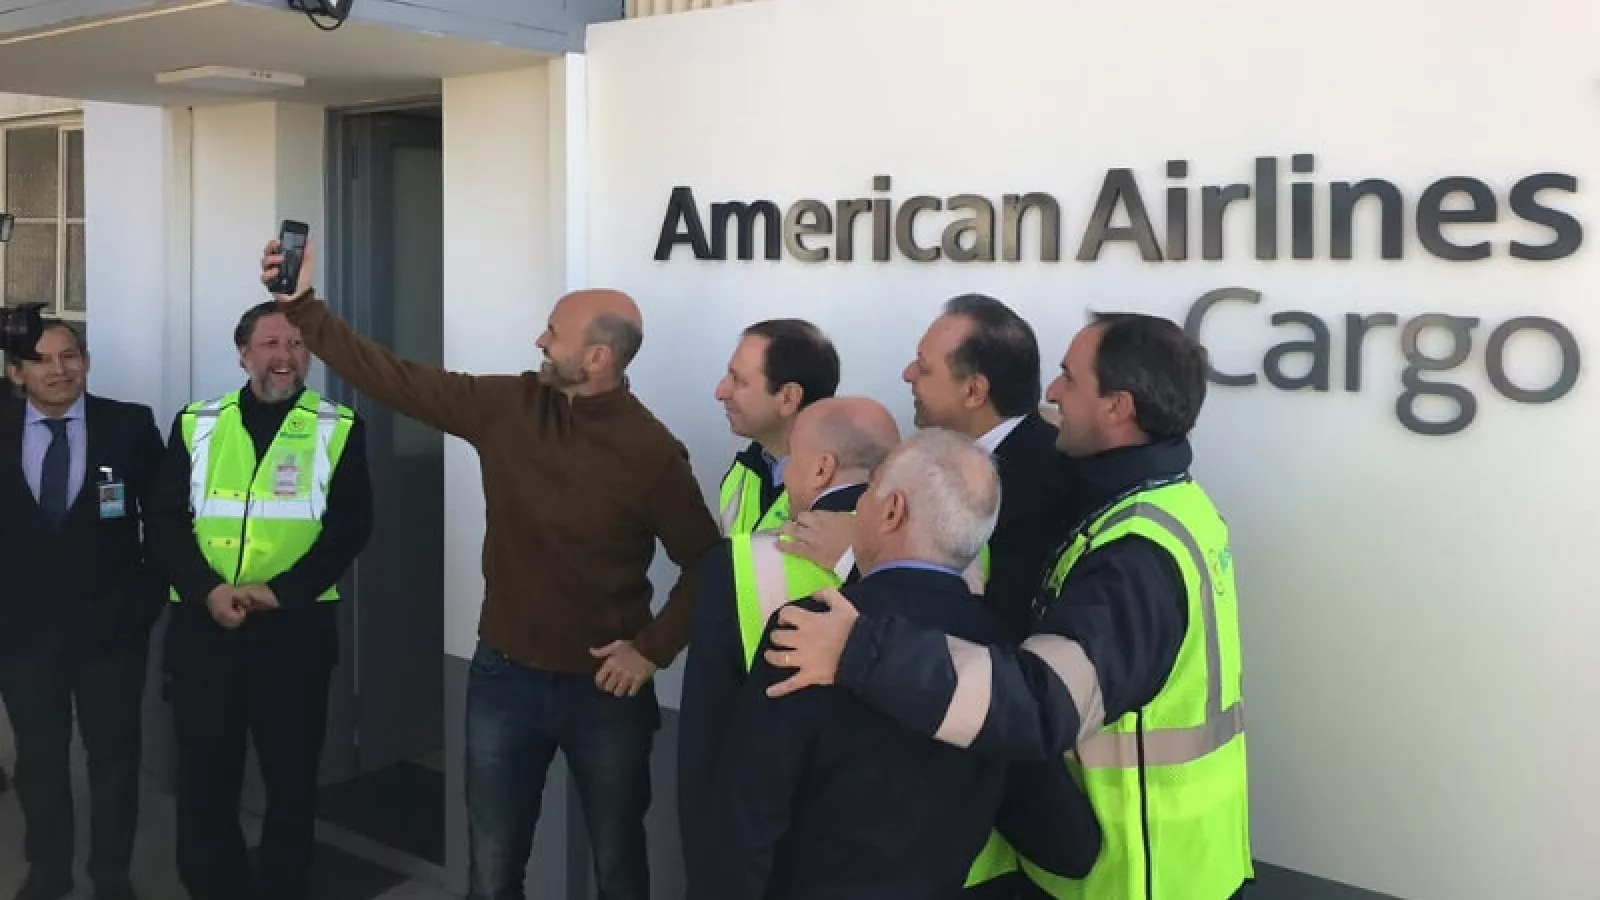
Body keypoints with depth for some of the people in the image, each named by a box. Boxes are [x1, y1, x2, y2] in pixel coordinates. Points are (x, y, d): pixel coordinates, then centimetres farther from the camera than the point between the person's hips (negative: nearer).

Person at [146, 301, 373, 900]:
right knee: (203, 778, 8)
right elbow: (165, 520, 3)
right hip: (202, 623, 2)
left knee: (292, 778, 8)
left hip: (295, 626, -1)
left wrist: (278, 591, -15)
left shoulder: (340, 429, 3)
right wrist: (209, 590, -13)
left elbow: (350, 527, -4)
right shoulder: (196, 424, 9)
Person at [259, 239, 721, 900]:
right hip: (505, 678, 3)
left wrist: (655, 648, -13)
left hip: (605, 689, -3)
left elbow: (706, 563, -8)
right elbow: (393, 378, -5)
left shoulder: (652, 452, -16)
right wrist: (301, 305, -10)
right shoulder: (507, 407, -5)